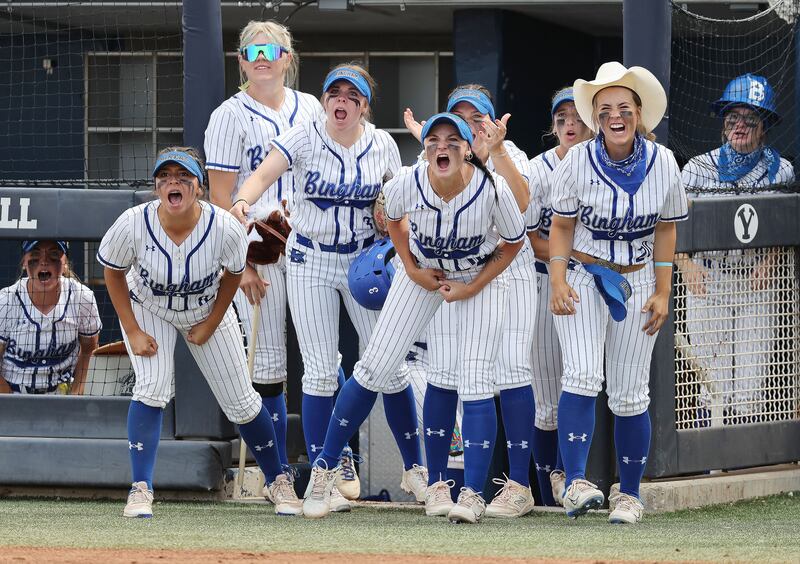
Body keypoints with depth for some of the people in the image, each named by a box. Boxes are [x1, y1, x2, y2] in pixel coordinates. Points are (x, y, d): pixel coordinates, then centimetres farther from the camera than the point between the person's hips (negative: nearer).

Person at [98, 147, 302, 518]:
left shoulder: (226, 229, -31)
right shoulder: (133, 225, -31)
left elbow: (232, 276, -10)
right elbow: (114, 273, -12)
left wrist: (211, 325, -7)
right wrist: (133, 332, -13)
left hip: (208, 313, 1)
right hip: (148, 311, -1)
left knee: (241, 402, 4)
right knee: (152, 388, -21)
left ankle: (276, 482, 24)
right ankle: (140, 491, -16)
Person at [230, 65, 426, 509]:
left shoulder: (383, 146, -3)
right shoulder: (304, 138, -11)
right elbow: (263, 174, -24)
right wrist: (243, 201, -46)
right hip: (310, 263, -2)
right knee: (320, 371, -2)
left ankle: (414, 467, 14)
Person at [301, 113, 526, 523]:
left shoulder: (492, 190, -30)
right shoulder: (407, 184, -25)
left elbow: (513, 242, -11)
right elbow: (393, 218, 1)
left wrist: (473, 288, -15)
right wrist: (411, 270, -6)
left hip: (481, 277, -2)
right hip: (423, 272, 2)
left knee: (475, 383, -13)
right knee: (375, 368, -2)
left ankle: (472, 495, -8)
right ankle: (324, 468, 11)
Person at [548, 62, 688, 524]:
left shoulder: (663, 163, -4)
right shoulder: (578, 162, -9)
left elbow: (666, 229, 5)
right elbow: (562, 226, -2)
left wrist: (663, 292, 1)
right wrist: (558, 282, -13)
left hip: (637, 283, 2)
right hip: (583, 277, -2)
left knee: (630, 395, 3)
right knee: (583, 376, -22)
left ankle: (630, 495, 14)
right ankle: (576, 483, -28)